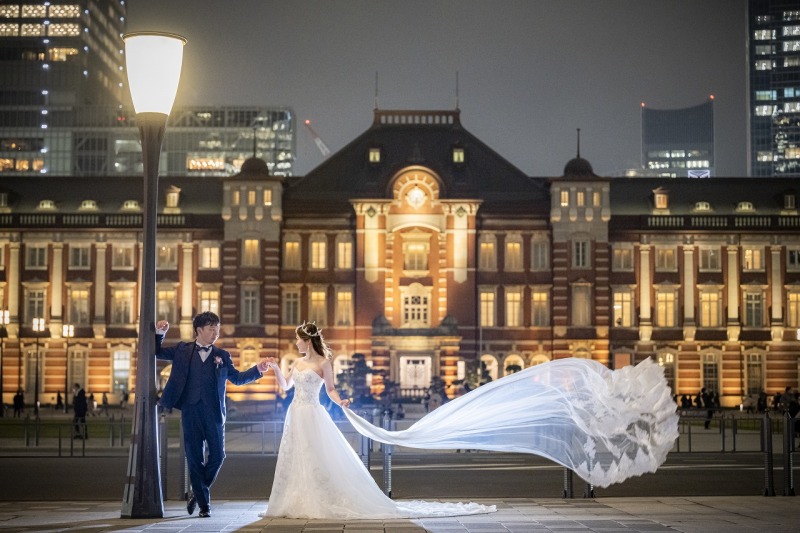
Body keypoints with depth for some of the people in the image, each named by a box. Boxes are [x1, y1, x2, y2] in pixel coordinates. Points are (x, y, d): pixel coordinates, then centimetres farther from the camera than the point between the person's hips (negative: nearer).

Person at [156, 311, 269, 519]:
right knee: (194, 459, 0)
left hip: (214, 413, 1)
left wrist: (257, 369, 3)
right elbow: (157, 352, 19)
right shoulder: (182, 350, 11)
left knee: (217, 455, -1)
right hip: (190, 412, -1)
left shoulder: (222, 356, 12)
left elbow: (237, 378, 15)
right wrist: (159, 333, 3)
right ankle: (204, 504, 9)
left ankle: (197, 492, 23)